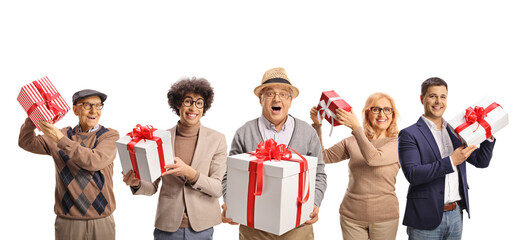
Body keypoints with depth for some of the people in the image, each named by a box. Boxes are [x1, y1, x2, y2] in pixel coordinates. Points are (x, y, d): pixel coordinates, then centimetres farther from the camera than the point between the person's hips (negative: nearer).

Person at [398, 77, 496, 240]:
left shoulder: (455, 132, 11)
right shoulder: (409, 135, -8)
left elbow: (481, 161, 14)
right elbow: (412, 174, -19)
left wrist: (488, 136, -1)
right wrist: (451, 161, -21)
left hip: (456, 216, 6)